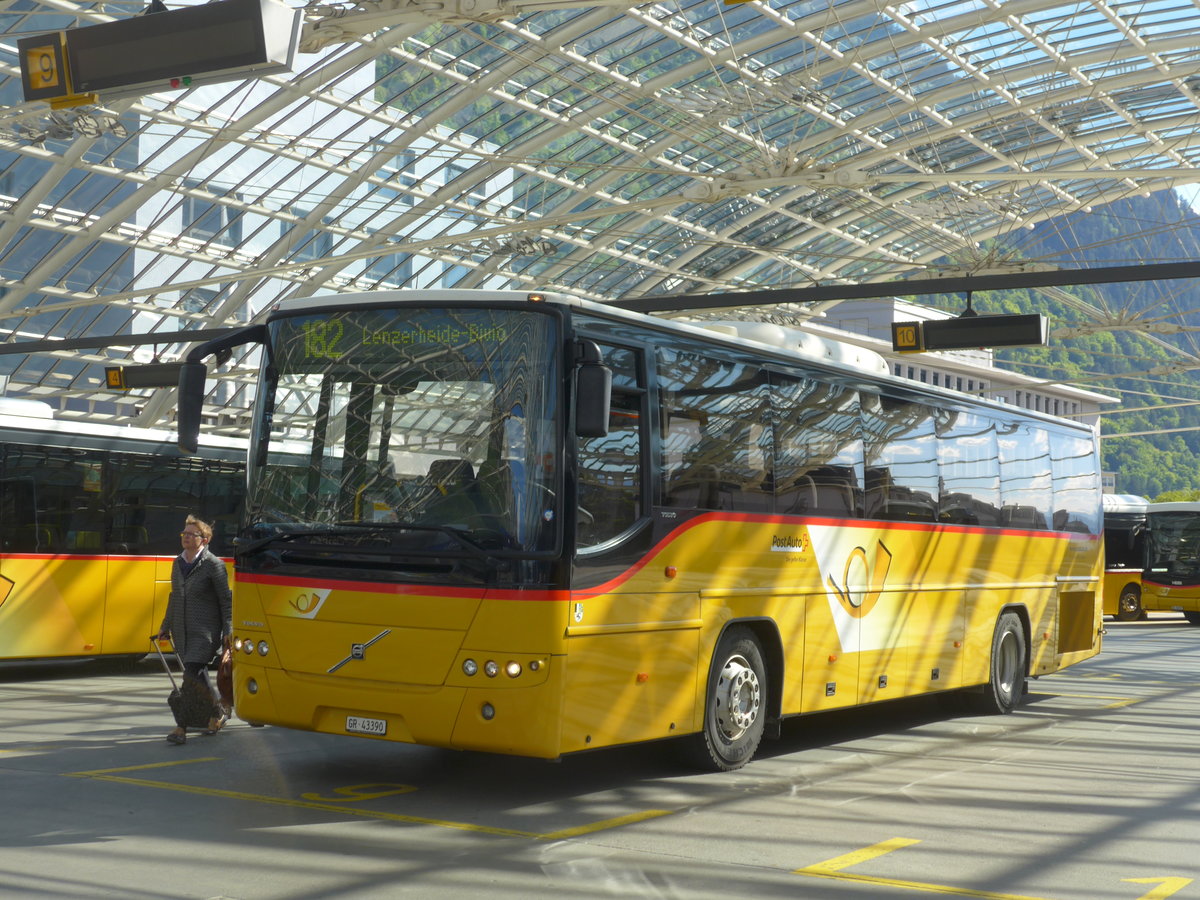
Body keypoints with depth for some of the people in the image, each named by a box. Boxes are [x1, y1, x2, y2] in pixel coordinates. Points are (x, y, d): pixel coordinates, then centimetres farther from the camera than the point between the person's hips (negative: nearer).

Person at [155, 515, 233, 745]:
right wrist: (166, 625, 21)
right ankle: (219, 713, 33)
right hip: (182, 631, 7)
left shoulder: (213, 564, -9)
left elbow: (226, 600, -7)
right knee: (198, 677, 15)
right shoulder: (178, 563, 11)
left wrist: (228, 631, -11)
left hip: (205, 631, -7)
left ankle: (182, 727, -16)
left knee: (191, 676, -15)